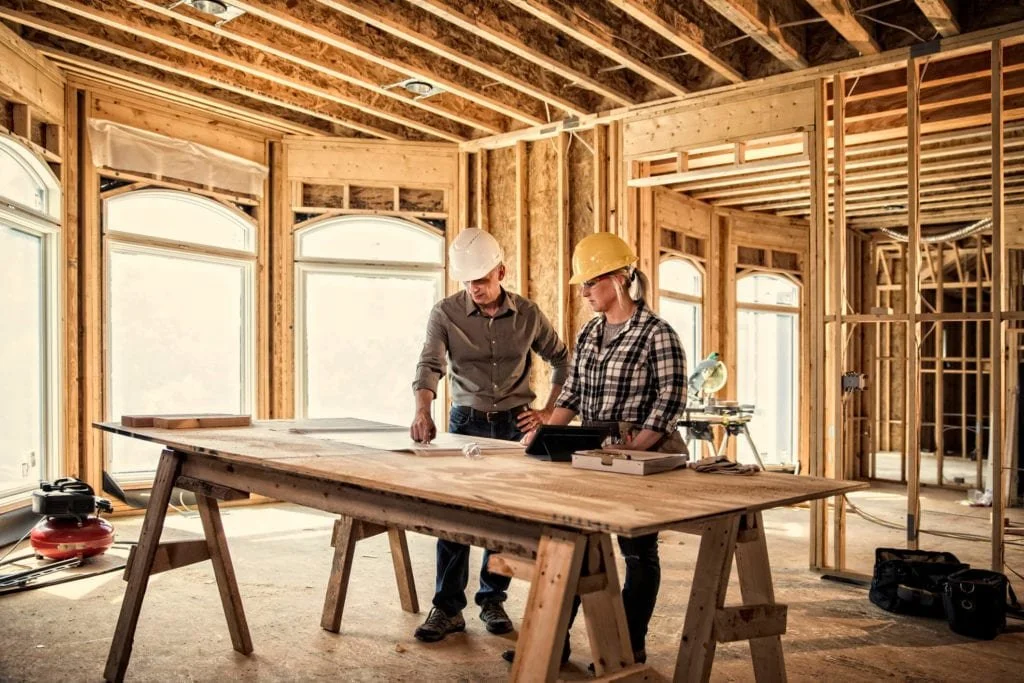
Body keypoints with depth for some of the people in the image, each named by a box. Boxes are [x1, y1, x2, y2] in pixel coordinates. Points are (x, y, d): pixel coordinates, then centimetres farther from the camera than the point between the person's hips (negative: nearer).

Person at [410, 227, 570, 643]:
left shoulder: (527, 314, -3)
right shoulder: (446, 314, -8)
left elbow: (563, 362, 9)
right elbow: (430, 364, -21)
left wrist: (548, 412, 0)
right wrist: (423, 411, -39)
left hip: (516, 423, 1)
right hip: (466, 421, -1)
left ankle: (492, 601, 22)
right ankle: (448, 608, 9)